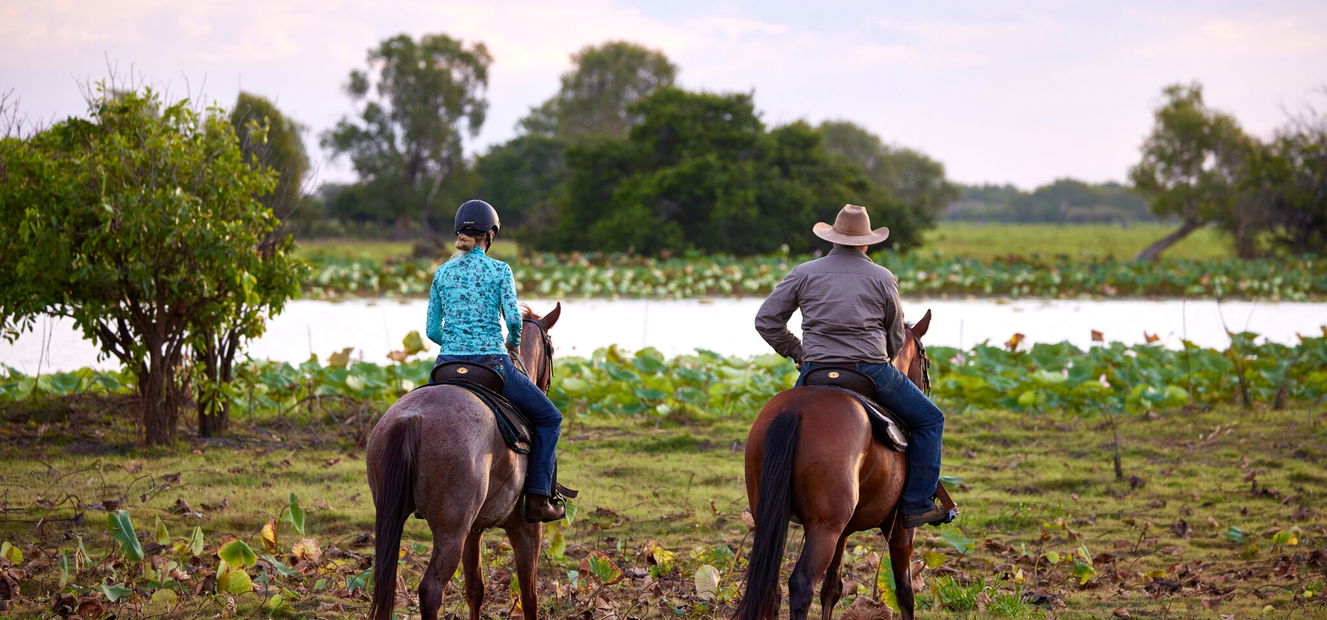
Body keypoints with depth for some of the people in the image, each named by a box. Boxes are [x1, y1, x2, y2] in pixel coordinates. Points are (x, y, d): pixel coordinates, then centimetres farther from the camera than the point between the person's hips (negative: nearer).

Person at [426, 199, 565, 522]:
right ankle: (538, 499, 6)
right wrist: (514, 342, 8)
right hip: (492, 363, -4)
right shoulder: (499, 270, -5)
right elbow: (513, 318, -14)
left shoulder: (442, 272, 6)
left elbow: (432, 330, 6)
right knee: (549, 417, 15)